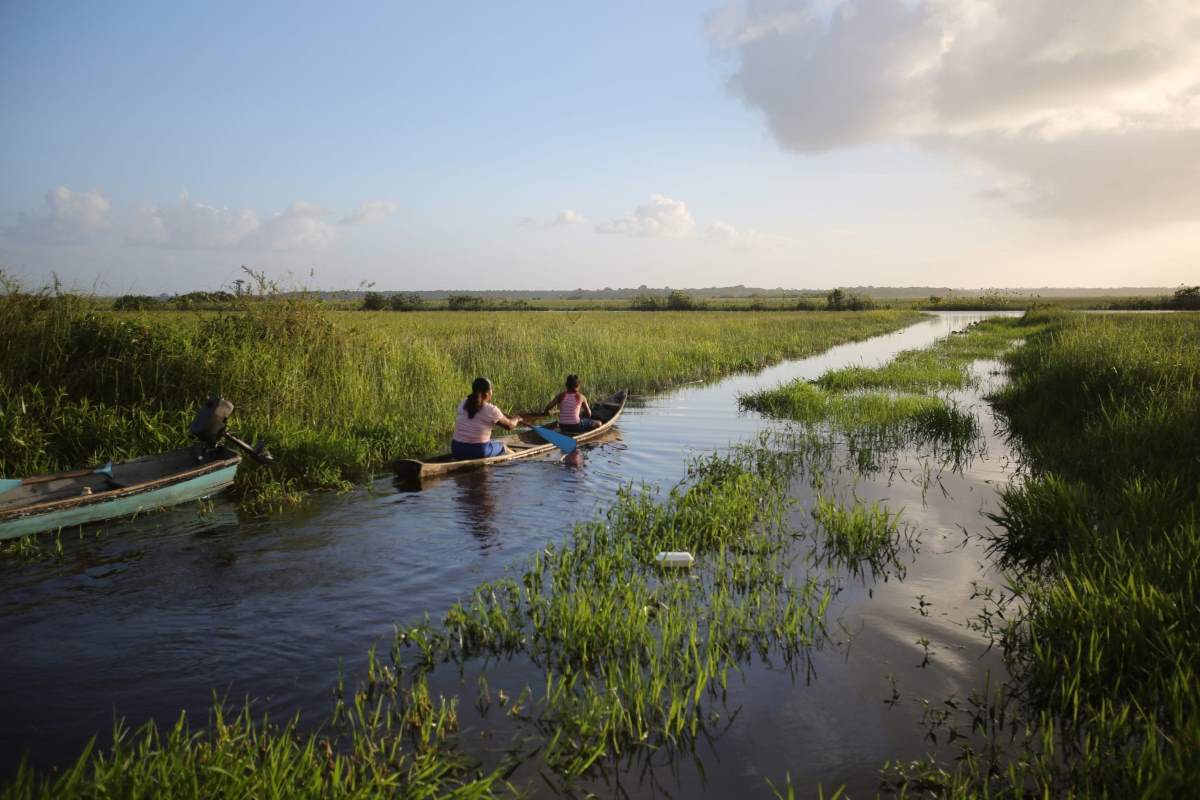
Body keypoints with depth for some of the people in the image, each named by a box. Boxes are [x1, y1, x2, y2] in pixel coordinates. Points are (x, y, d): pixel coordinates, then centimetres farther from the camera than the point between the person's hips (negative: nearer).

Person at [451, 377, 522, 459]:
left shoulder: (462, 405, 2)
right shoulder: (491, 410, -11)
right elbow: (509, 425, 4)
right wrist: (516, 419, 29)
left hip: (457, 451, 4)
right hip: (479, 452, -4)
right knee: (502, 446, 24)